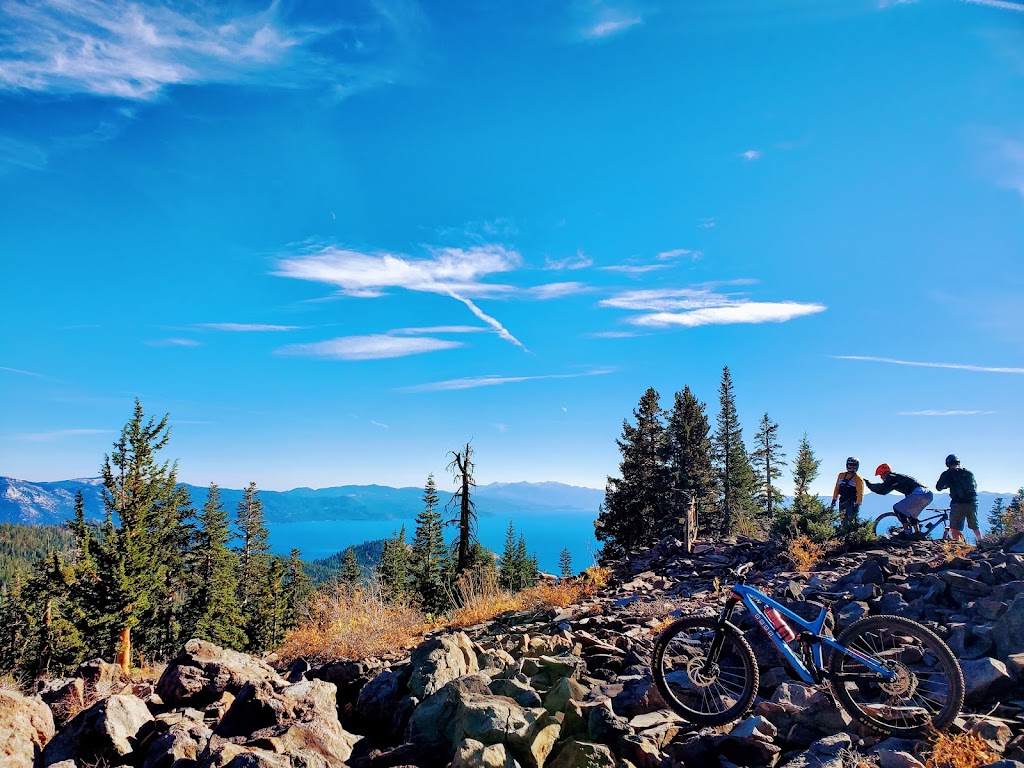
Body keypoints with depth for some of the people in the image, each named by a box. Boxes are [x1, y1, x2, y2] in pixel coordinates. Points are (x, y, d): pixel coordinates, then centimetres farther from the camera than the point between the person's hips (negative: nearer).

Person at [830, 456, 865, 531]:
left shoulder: (858, 479, -5)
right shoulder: (841, 475, 11)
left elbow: (860, 494, -11)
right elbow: (837, 488, 14)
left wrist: (857, 505, -18)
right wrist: (834, 500, 10)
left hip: (852, 503, -5)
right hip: (842, 502, 5)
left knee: (852, 522, -9)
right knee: (844, 522, 8)